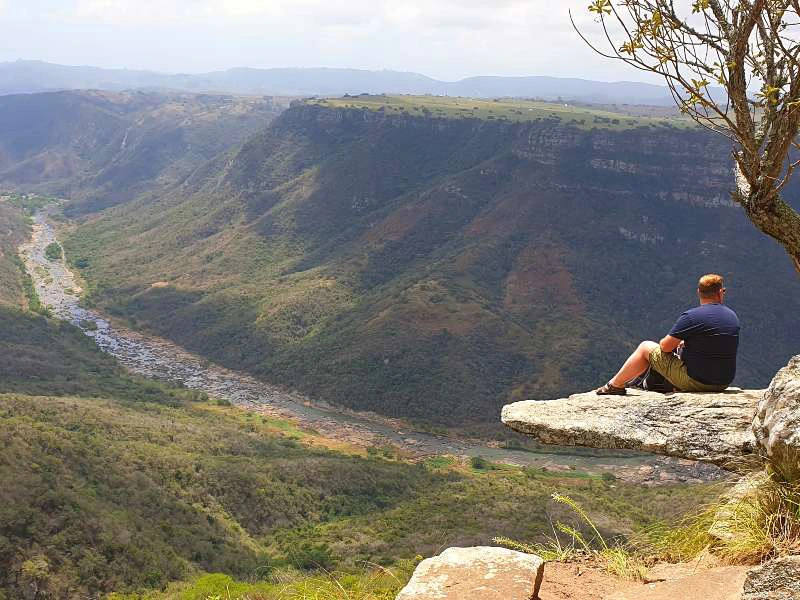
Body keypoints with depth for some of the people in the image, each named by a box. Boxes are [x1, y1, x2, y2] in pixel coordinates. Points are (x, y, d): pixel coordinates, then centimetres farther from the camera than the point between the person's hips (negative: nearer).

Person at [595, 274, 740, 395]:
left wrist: (676, 343, 12)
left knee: (645, 347, 10)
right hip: (724, 383, 6)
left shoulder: (691, 316, -17)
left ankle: (615, 385, 25)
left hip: (695, 381, -6)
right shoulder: (733, 317, 5)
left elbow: (665, 346, -11)